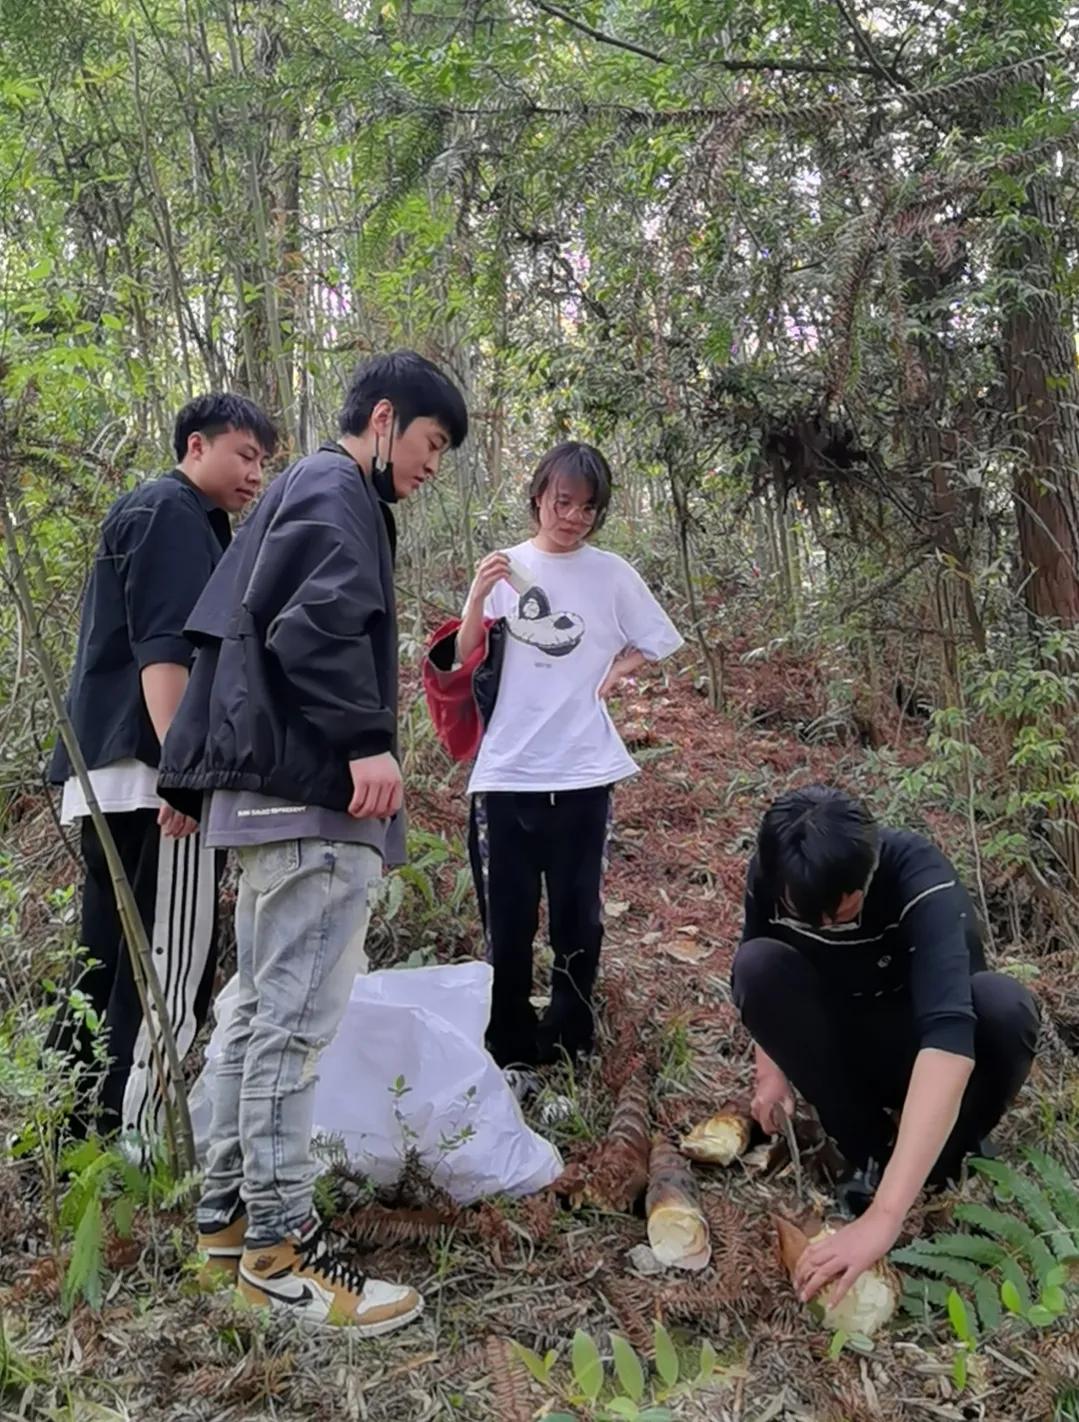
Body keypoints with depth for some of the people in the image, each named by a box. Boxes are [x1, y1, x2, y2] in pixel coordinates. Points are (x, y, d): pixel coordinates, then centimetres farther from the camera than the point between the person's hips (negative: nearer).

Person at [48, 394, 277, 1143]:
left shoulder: (165, 518, 27)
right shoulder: (171, 513, -4)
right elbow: (163, 647, -18)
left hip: (106, 774, 10)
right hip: (149, 772, -10)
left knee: (110, 968, 12)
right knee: (169, 969, -9)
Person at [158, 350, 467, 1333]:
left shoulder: (301, 491, 26)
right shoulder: (337, 493, -5)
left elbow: (269, 619, 24)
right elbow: (318, 621, -22)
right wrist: (365, 739, -24)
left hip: (272, 786, 11)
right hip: (313, 789, -11)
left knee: (264, 1006, 13)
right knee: (301, 1013, -7)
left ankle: (228, 1214, 22)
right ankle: (279, 1243, 0)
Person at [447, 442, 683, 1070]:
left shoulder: (611, 574, 2)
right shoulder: (504, 567, 3)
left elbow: (657, 641, 14)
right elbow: (463, 661, 1)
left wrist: (615, 674, -3)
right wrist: (477, 599, -15)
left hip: (583, 772, 0)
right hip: (506, 772, 0)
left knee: (579, 917, 9)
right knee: (507, 919, 6)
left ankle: (571, 1043, 25)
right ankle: (510, 1051, 20)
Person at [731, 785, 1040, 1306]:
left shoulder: (920, 879, -34)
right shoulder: (770, 875, -21)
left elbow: (948, 1035, -48)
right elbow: (754, 979, 2)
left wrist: (884, 1215, -55)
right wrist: (771, 1066, -13)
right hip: (839, 1042, 3)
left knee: (1004, 1007, -36)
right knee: (758, 966, -27)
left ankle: (943, 1158, -7)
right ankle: (869, 1151, -13)